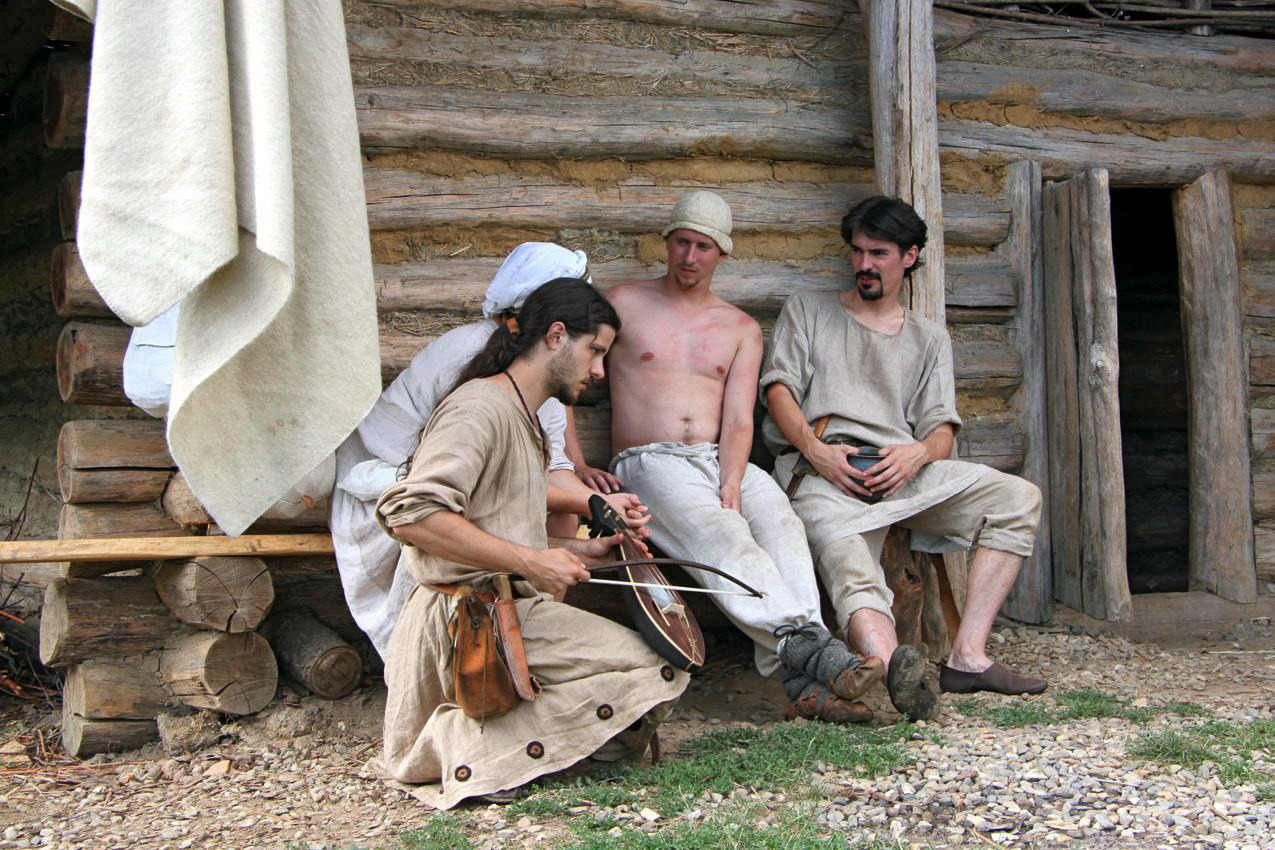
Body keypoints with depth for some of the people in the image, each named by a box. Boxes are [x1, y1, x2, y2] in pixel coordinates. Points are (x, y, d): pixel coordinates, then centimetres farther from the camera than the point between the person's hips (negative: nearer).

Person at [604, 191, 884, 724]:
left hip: (722, 460, 2)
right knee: (722, 537, -34)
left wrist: (731, 488, -13)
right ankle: (806, 644, -51)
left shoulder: (742, 329, 19)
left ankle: (802, 680, -47)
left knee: (781, 523, -31)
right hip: (650, 461, -2)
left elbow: (739, 422, 6)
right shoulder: (622, 305, 13)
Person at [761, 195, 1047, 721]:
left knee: (1019, 498, -19)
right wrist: (815, 449, -11)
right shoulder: (808, 310, 23)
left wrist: (917, 453, -10)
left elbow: (941, 429, 15)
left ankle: (967, 656, -27)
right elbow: (779, 388, 8)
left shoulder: (929, 338, 27)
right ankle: (895, 669, -65)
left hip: (903, 470, 4)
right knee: (854, 578, -34)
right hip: (822, 473, -3)